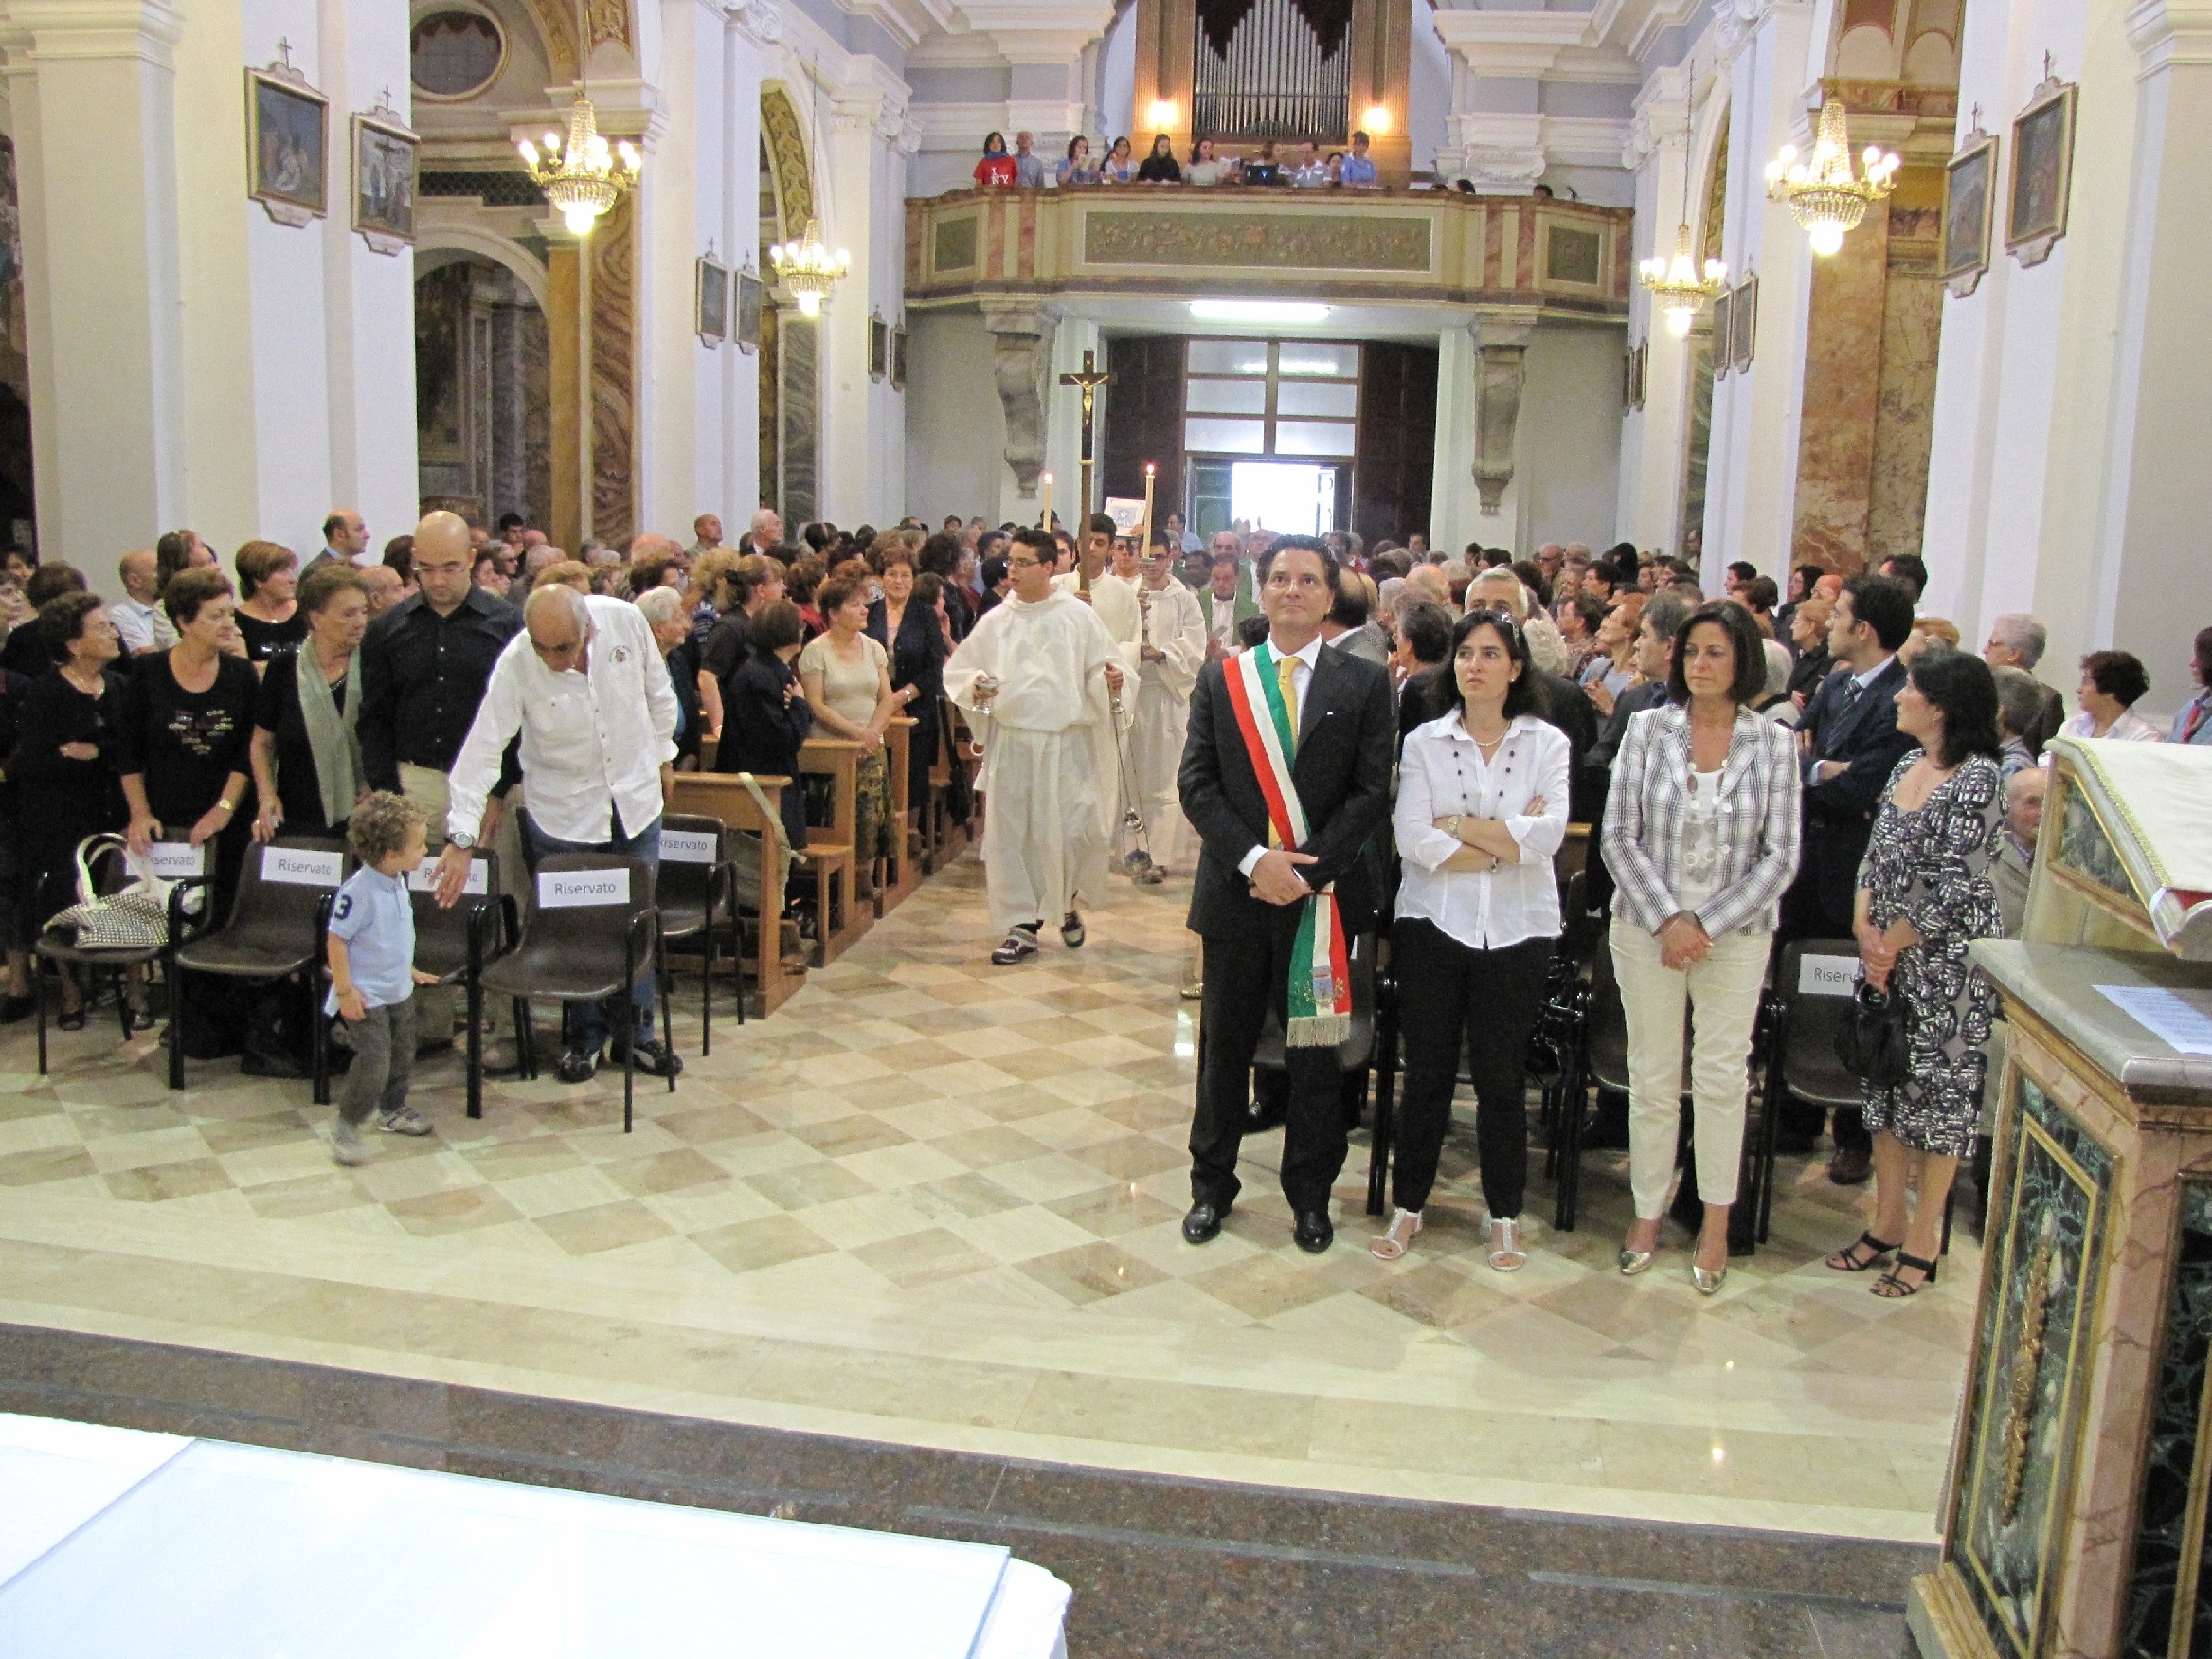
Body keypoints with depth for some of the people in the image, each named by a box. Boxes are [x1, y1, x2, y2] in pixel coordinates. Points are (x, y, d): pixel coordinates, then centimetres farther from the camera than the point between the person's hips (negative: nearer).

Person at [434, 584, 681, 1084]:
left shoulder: (626, 621, -18)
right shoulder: (516, 664, -23)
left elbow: (658, 691, 1)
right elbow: (482, 750, -22)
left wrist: (663, 753, 10)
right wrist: (461, 838, -26)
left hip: (636, 795, 2)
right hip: (563, 812, -2)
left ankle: (636, 1032, 25)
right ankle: (585, 1036, 24)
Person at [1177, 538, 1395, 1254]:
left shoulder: (1365, 684, 1)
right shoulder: (1221, 678, 5)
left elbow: (1371, 793, -4)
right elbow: (1196, 783, -1)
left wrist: (1308, 869, -15)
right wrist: (1253, 859, -14)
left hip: (1322, 894, -1)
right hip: (1235, 891, 1)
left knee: (1315, 1052, 9)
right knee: (1225, 1048, 12)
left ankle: (1310, 1197, 24)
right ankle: (1211, 1187, 28)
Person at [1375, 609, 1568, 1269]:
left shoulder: (1547, 743, 2)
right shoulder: (1424, 742, 2)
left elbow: (1547, 835, -13)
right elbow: (1413, 838, -11)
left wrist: (1457, 824, -10)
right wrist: (1508, 841, -11)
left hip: (1516, 930, 0)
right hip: (1433, 923, 0)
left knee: (1503, 1078, 8)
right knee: (1427, 1072, 6)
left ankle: (1505, 1214, 23)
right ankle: (1408, 1204, 21)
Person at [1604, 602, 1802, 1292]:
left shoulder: (1774, 743, -2)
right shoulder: (1647, 730, -2)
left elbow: (1780, 856, -4)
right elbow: (1620, 836, -4)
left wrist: (1707, 924, -12)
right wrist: (1668, 919, -13)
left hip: (1736, 934, 0)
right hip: (1648, 927, 1)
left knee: (1721, 1075, 3)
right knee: (1653, 1076, 7)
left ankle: (1716, 1223, 17)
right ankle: (1648, 1212, 21)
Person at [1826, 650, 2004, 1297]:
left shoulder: (1979, 779, -15)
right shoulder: (1907, 767, 9)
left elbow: (1959, 885, -19)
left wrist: (1892, 943, -12)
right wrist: (1864, 928, -4)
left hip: (1949, 959, -7)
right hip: (1889, 955, 8)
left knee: (1940, 1089, 3)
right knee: (1887, 1081, 13)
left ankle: (1924, 1241, 13)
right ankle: (1888, 1220, 26)